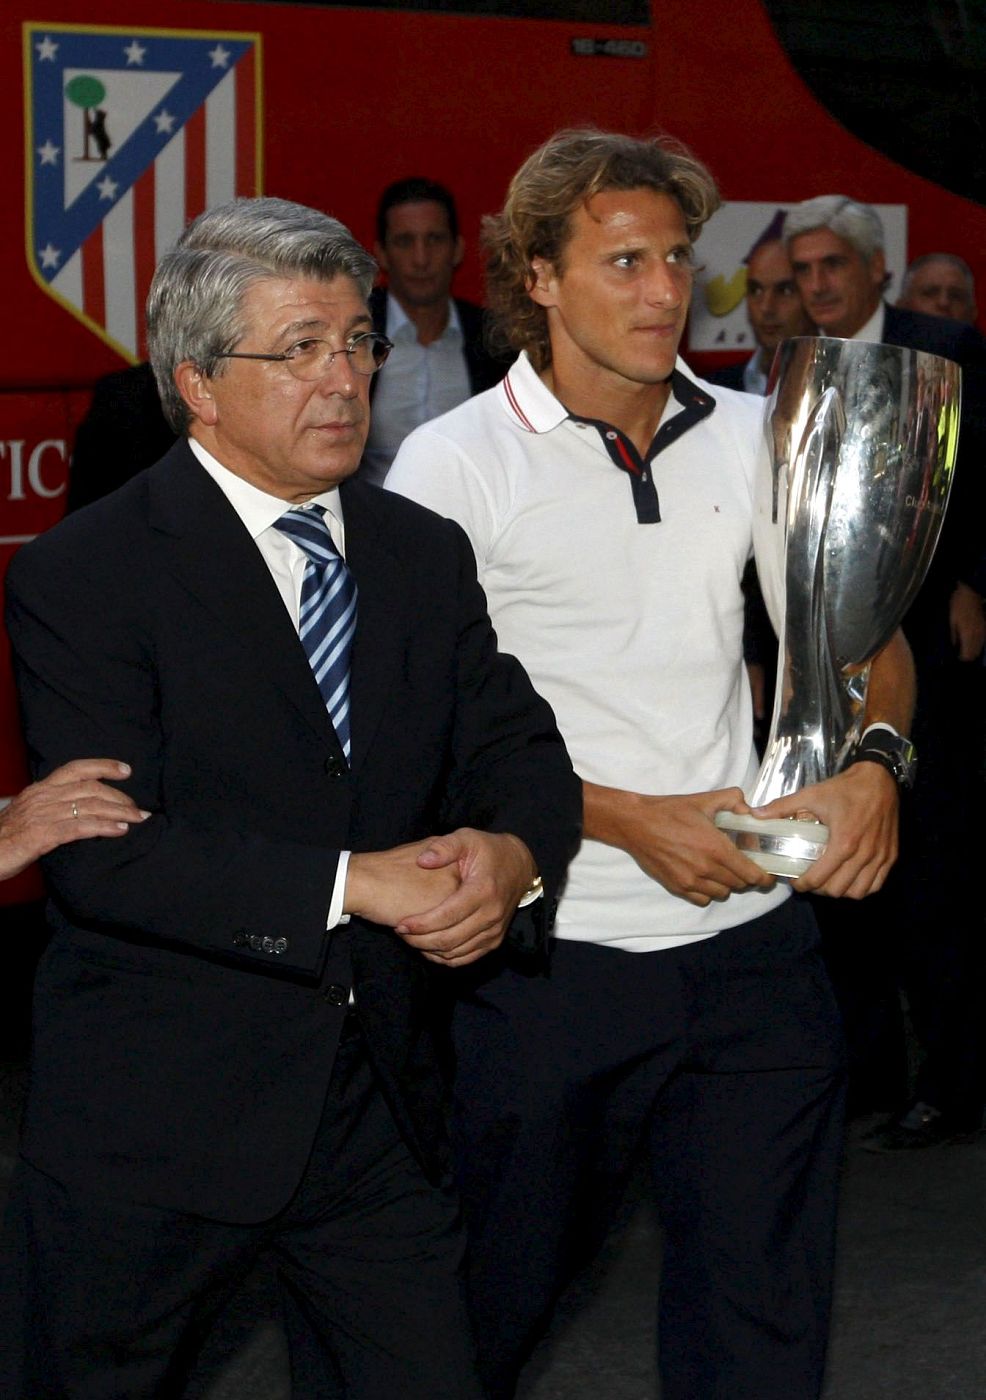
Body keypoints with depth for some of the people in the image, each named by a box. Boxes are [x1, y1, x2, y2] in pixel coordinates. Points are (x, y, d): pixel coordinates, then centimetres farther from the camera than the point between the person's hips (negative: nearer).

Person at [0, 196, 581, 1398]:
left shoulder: (426, 556, 10)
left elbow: (519, 749, 5)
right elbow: (103, 854, -19)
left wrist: (512, 853, -19)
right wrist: (350, 886, -24)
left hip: (379, 1106, 5)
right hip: (154, 1114, -5)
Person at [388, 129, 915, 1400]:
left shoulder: (754, 438, 7)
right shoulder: (455, 465, -5)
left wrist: (872, 760, -7)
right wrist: (630, 822, -14)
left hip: (752, 945, 3)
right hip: (551, 955, -3)